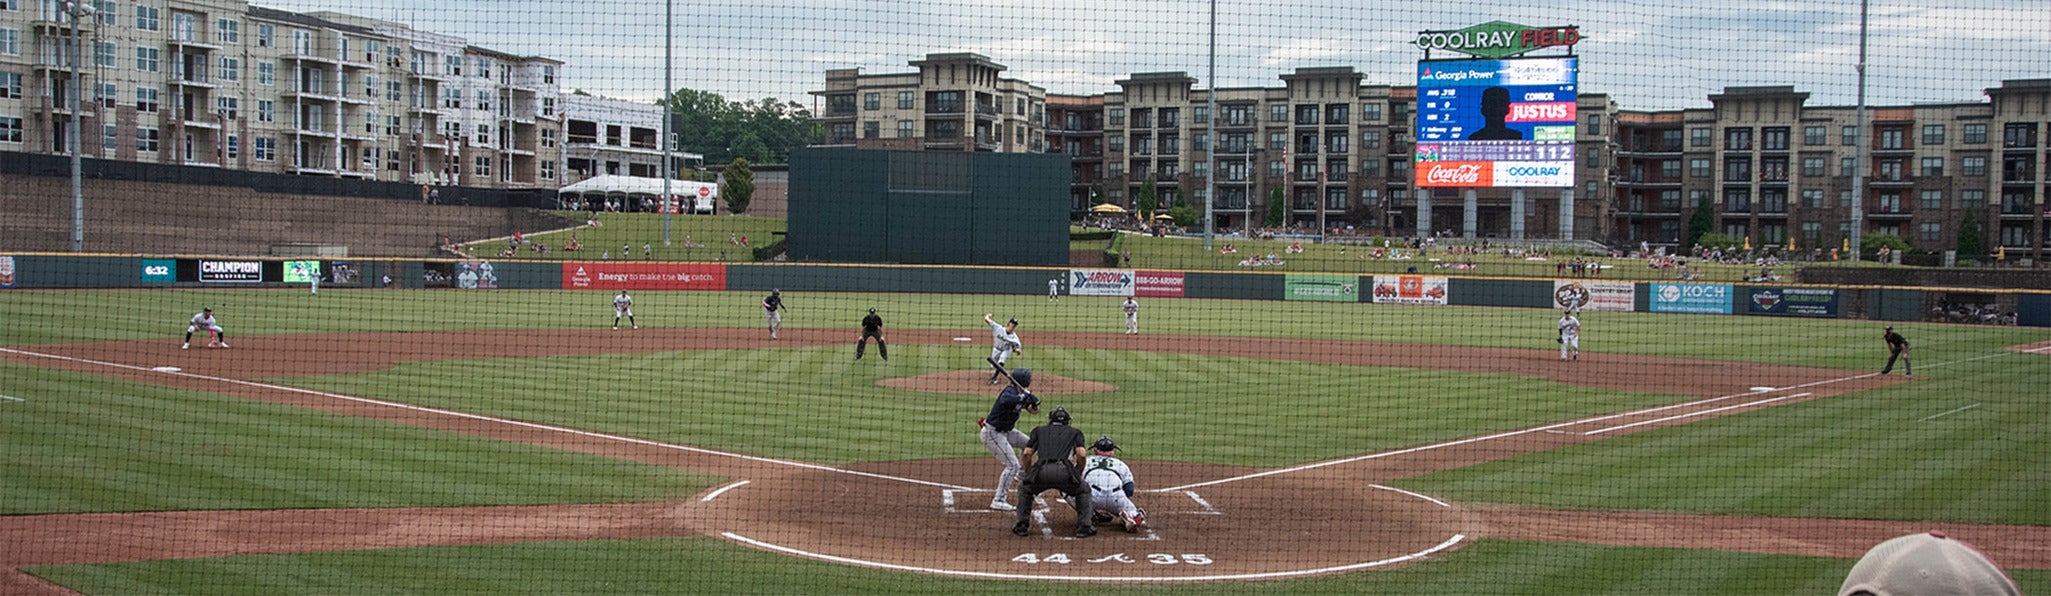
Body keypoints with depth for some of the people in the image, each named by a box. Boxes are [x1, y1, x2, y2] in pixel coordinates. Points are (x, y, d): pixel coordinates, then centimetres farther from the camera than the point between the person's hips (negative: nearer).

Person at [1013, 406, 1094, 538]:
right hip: (1064, 471, -1)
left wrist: (1027, 475, 34)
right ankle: (1084, 526, 13)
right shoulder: (1074, 432, 28)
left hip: (1042, 470, 1)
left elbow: (1027, 454, 19)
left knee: (1024, 489, 32)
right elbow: (1082, 455, 11)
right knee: (1084, 491, 27)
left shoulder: (1039, 430, 31)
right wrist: (1079, 475, 26)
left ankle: (1021, 525, 21)